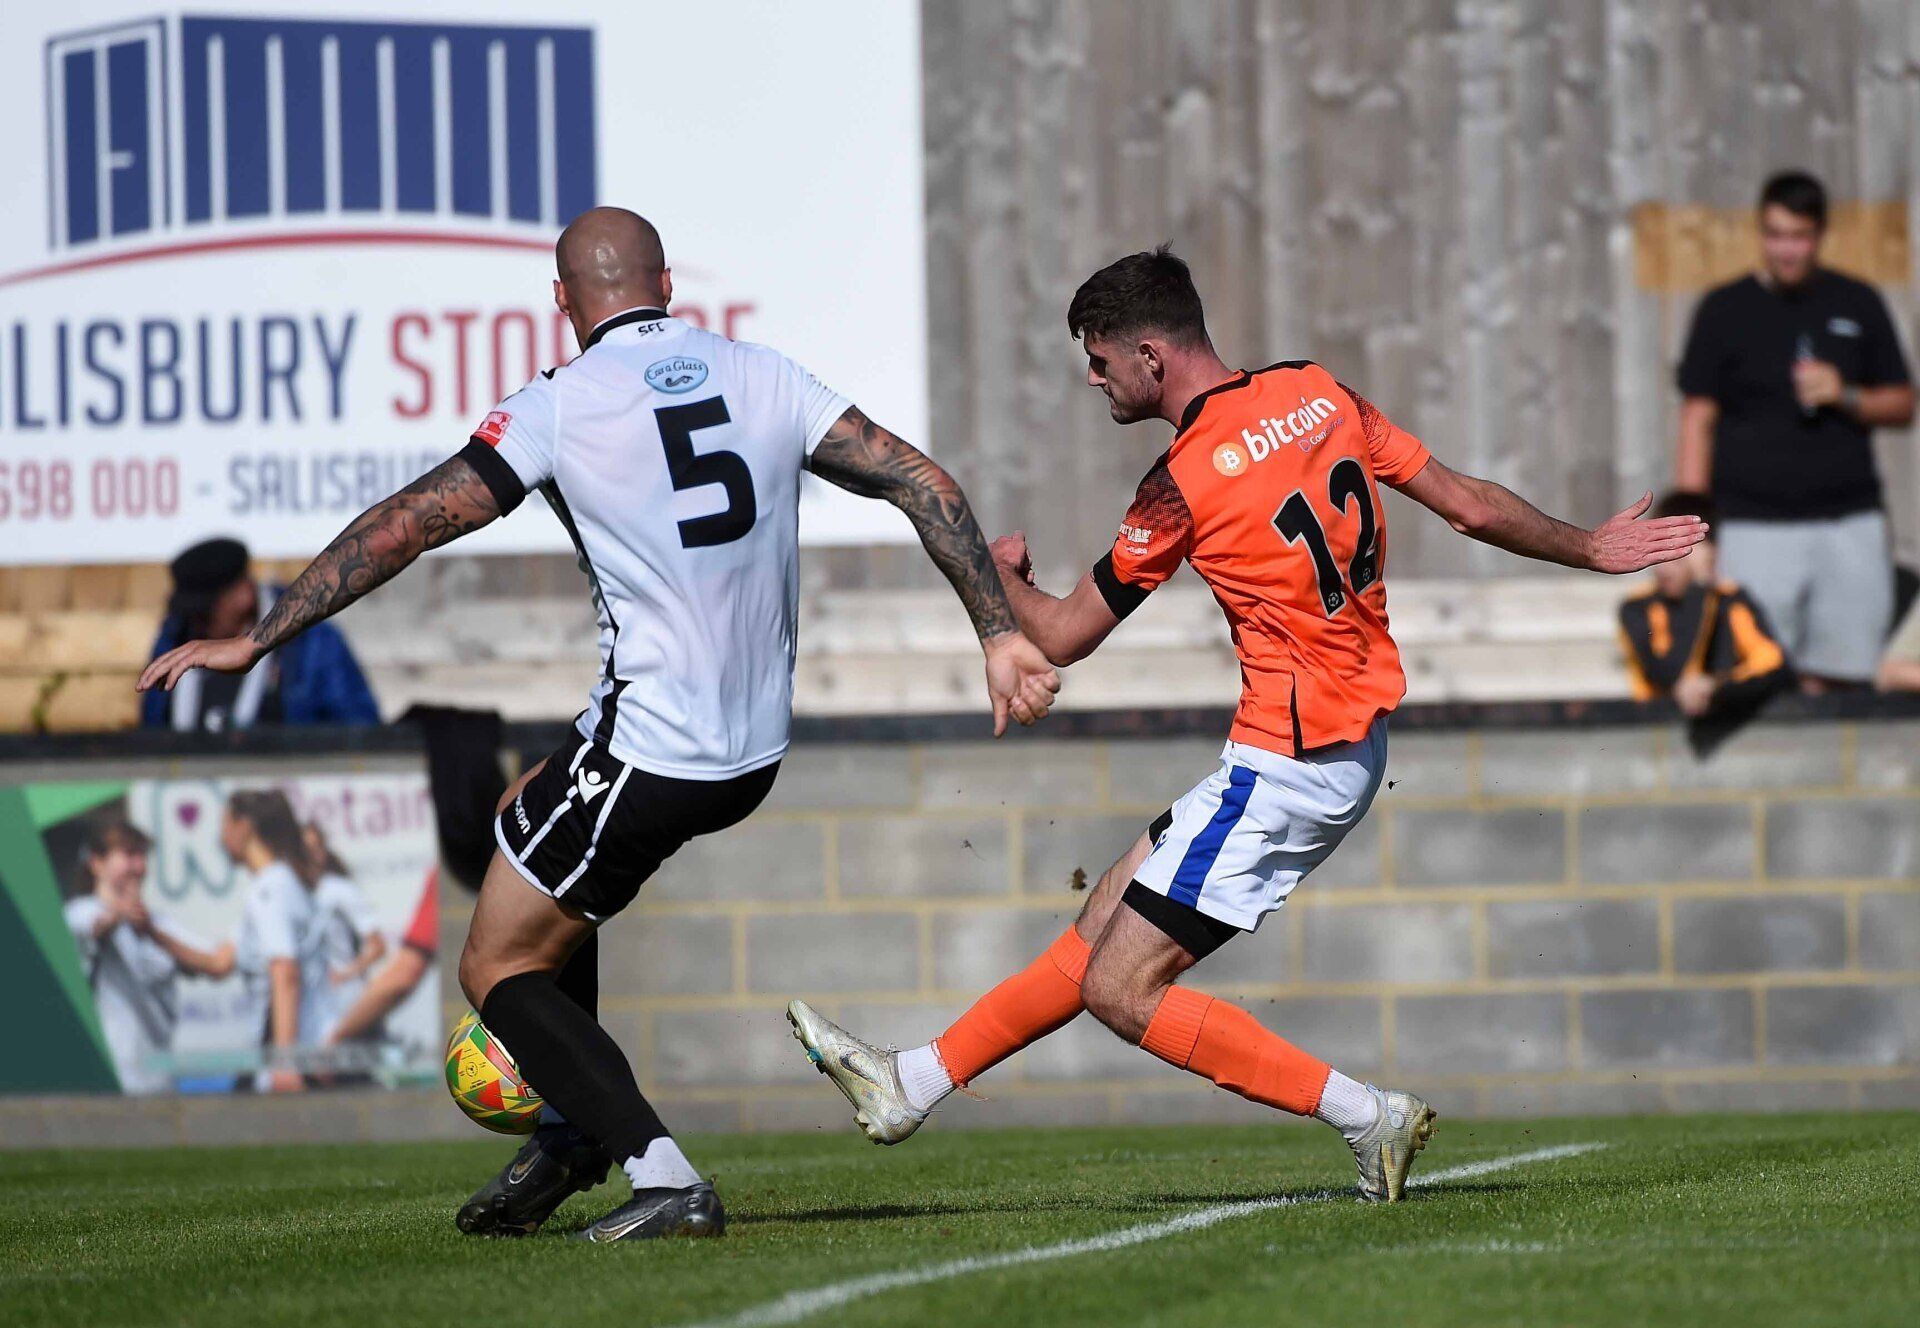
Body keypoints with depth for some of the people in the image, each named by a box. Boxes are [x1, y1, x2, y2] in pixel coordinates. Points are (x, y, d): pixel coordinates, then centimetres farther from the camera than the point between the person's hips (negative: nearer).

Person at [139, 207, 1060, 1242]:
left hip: (648, 749, -7)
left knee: (497, 968, 8)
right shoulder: (760, 378, 6)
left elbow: (407, 525, -10)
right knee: (522, 814, 30)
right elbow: (922, 483, 2)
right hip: (756, 755, 7)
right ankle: (576, 1128, 28)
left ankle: (663, 1180, -9)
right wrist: (999, 633, 7)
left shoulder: (559, 406, -8)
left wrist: (255, 642, -4)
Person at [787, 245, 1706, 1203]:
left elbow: (1061, 640, -4)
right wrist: (1591, 549, 24)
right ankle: (911, 1087, 23)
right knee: (1104, 928, 15)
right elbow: (1470, 505, 9)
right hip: (1355, 747, 9)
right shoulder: (1317, 394, 4)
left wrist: (1005, 575, 18)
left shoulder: (1183, 484, -16)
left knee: (1121, 991, -7)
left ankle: (1368, 1117, -8)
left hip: (1286, 767, -9)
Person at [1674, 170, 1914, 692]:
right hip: (1753, 527, -2)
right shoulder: (1724, 310, 7)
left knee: (1843, 680, -4)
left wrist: (1845, 396, -5)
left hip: (1849, 525, 2)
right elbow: (1698, 418, 5)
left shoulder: (1858, 305, 12)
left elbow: (1903, 406, 16)